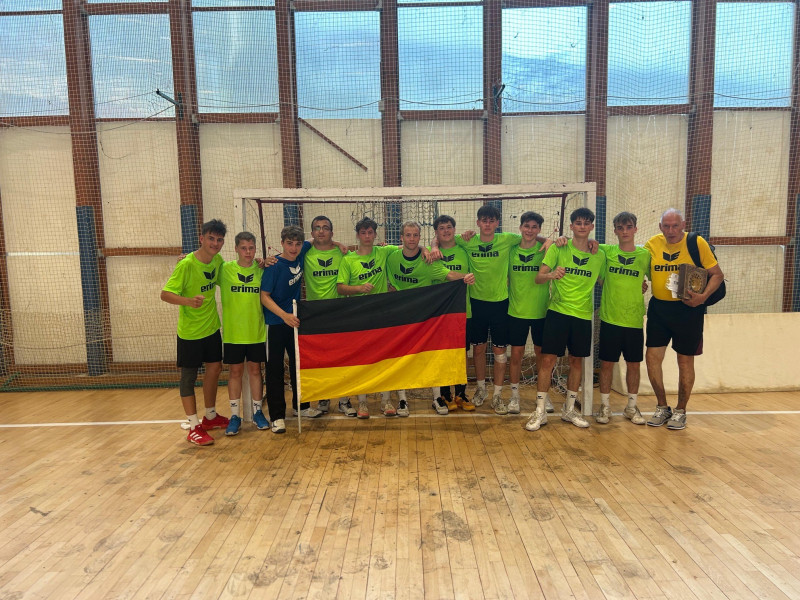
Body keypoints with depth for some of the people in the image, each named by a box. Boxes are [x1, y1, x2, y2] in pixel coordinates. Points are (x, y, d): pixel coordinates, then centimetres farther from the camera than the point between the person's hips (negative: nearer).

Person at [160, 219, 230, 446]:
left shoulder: (217, 260, -1)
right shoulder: (186, 265, -21)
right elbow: (165, 294, -22)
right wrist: (189, 300, -42)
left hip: (211, 327, 7)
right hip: (190, 331, -7)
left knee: (214, 368, 15)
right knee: (188, 377, 3)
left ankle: (210, 416, 32)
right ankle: (194, 427, 11)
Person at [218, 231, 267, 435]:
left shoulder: (261, 270, 0)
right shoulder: (225, 269, -4)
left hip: (256, 331, 1)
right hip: (232, 332, -1)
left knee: (255, 370, 10)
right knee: (235, 372, 8)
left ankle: (257, 412, 23)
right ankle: (235, 415, 19)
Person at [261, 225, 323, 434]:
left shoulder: (302, 254, -2)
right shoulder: (274, 266, -17)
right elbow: (264, 296, -17)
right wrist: (284, 315, -27)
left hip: (295, 320, 6)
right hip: (275, 323, -6)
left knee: (299, 363, 15)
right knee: (275, 368, 0)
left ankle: (302, 406, 31)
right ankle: (277, 416, 7)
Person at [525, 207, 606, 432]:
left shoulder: (599, 255, 6)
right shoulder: (558, 248, -2)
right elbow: (538, 277, -9)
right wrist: (551, 274, -28)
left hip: (583, 314, 3)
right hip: (558, 311, -3)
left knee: (577, 361, 10)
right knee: (548, 359, -5)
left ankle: (569, 409, 26)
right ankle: (540, 411, 6)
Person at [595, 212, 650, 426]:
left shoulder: (645, 255, 2)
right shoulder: (606, 251, 1)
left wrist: (643, 286, -4)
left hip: (634, 320, 1)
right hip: (609, 319, -1)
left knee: (634, 364, 9)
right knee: (607, 363, 5)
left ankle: (631, 407, 25)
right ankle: (605, 406, 19)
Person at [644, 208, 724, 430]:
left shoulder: (697, 243, -8)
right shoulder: (652, 244, 0)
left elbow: (717, 274, -5)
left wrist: (704, 296, -20)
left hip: (688, 309, -3)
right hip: (659, 307, 3)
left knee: (685, 361, 7)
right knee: (652, 357, 1)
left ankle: (680, 411, 24)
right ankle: (662, 408, 20)